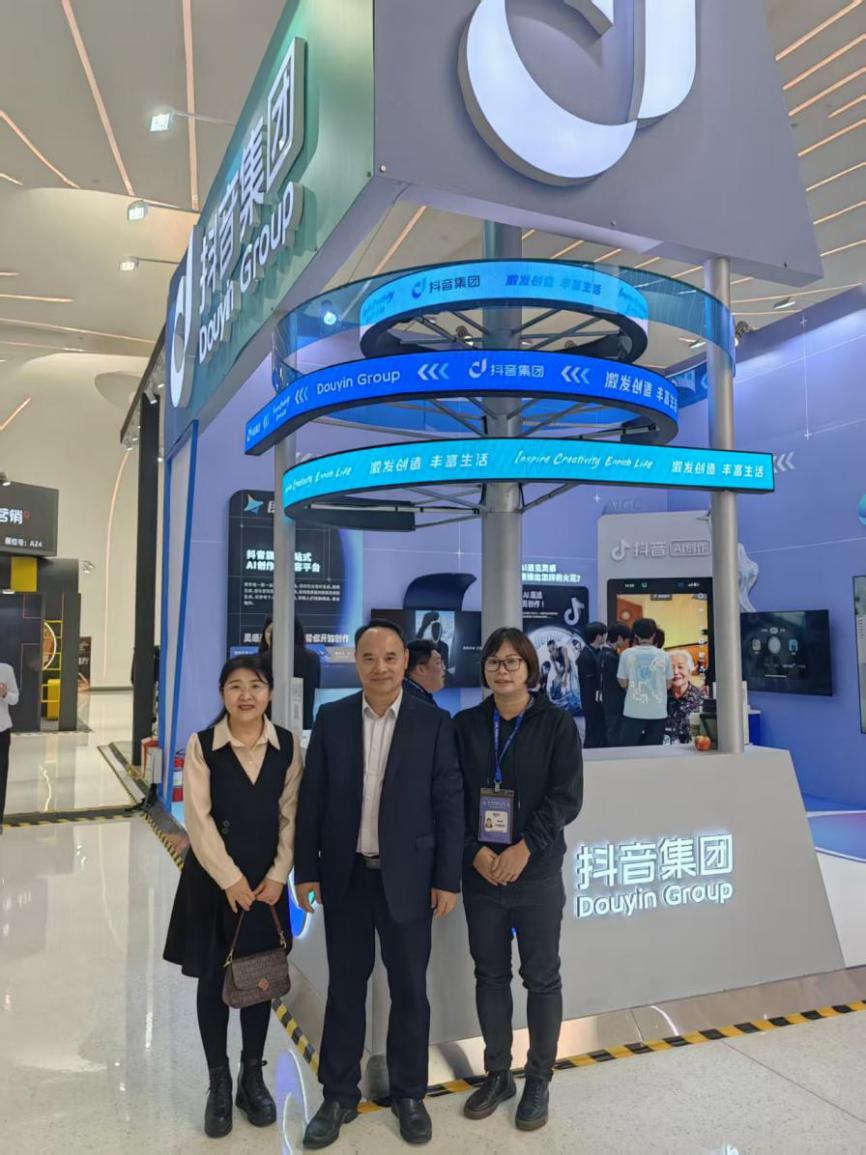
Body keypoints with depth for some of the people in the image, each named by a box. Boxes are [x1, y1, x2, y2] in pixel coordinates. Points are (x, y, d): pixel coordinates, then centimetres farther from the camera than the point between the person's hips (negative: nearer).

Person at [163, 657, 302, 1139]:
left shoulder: (288, 745, -4)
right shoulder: (202, 745, -8)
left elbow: (290, 815, -1)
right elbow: (199, 819, -10)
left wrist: (277, 876, -8)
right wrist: (230, 879, -13)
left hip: (266, 878, 1)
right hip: (212, 877, -1)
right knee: (213, 979, 8)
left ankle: (253, 1076, 29)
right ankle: (219, 1082, 26)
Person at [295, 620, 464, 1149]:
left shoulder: (435, 723, -7)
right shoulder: (331, 719, -2)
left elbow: (450, 805, -5)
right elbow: (312, 800, 2)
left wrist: (448, 879, -6)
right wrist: (306, 870, 1)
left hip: (406, 877, -1)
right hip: (345, 876, 2)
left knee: (410, 990, 13)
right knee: (344, 988, 15)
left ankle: (409, 1094, 33)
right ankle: (339, 1095, 32)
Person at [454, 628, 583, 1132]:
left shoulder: (557, 724, -4)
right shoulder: (466, 725, 3)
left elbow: (566, 796, -9)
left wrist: (524, 849, -17)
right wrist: (476, 851, -11)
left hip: (537, 872, -2)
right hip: (480, 871, 2)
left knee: (541, 976, 8)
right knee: (490, 974, 12)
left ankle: (539, 1081, 25)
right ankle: (497, 1075, 30)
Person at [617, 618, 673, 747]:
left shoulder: (627, 654, -3)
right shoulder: (663, 655, 0)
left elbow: (623, 683, 2)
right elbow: (668, 685, 6)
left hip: (633, 711, -1)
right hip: (658, 712, 1)